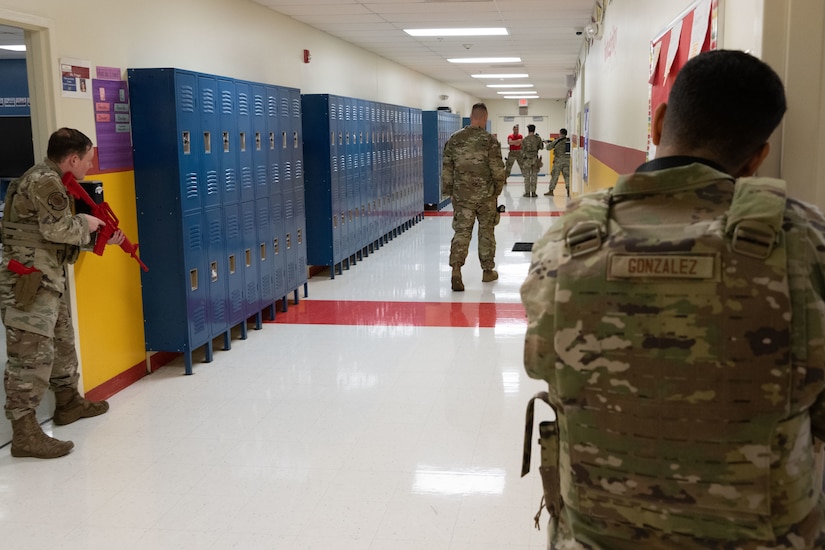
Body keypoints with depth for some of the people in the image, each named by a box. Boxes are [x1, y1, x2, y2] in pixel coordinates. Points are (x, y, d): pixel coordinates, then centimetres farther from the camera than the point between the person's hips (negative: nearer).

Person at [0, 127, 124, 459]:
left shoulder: (50, 181, 18)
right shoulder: (45, 181, -14)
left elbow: (60, 235, 22)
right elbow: (57, 229, -22)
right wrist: (85, 223, -4)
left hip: (48, 279, 11)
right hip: (29, 282, -11)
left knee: (62, 343, 20)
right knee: (32, 353, -11)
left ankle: (69, 403, 36)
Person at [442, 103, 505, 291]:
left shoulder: (454, 139, 0)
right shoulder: (490, 141, -9)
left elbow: (446, 168, 4)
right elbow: (497, 170, -8)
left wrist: (449, 190, 14)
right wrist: (498, 189, 9)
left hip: (462, 196, 2)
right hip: (486, 195, -1)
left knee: (461, 232, 1)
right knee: (486, 232, 12)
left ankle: (456, 270, -16)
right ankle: (488, 270, 24)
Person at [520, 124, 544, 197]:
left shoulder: (524, 140, -5)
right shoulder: (538, 139, -2)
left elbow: (522, 151, -1)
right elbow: (541, 147, 11)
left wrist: (522, 161, 7)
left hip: (527, 159, -1)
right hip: (535, 159, 1)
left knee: (527, 176, 4)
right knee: (534, 176, 6)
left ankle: (527, 192, 3)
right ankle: (533, 192, 5)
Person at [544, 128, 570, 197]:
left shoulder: (557, 141, -8)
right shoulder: (569, 141, 5)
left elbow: (548, 147, 1)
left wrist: (548, 143, 25)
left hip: (559, 160, -3)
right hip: (568, 160, 3)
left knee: (554, 175, 6)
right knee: (567, 175, 6)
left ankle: (551, 191, 10)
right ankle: (569, 190, -3)